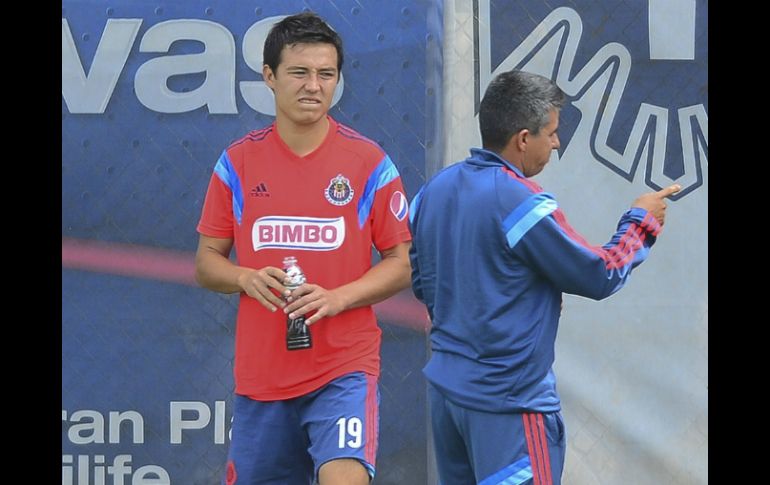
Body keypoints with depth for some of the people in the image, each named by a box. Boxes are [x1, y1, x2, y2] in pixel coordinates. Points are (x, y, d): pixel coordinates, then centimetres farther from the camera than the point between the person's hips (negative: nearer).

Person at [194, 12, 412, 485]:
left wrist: (337, 298, -15)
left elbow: (402, 264, 1)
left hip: (344, 368, -3)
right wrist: (246, 278, -12)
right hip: (260, 371, 3)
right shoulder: (238, 162, 4)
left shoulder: (370, 162, -1)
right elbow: (206, 261, 10)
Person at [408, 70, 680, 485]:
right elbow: (601, 277, -10)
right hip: (507, 401, -8)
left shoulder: (434, 190, 5)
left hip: (445, 386, 8)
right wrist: (641, 222, 5)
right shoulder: (523, 204, -19)